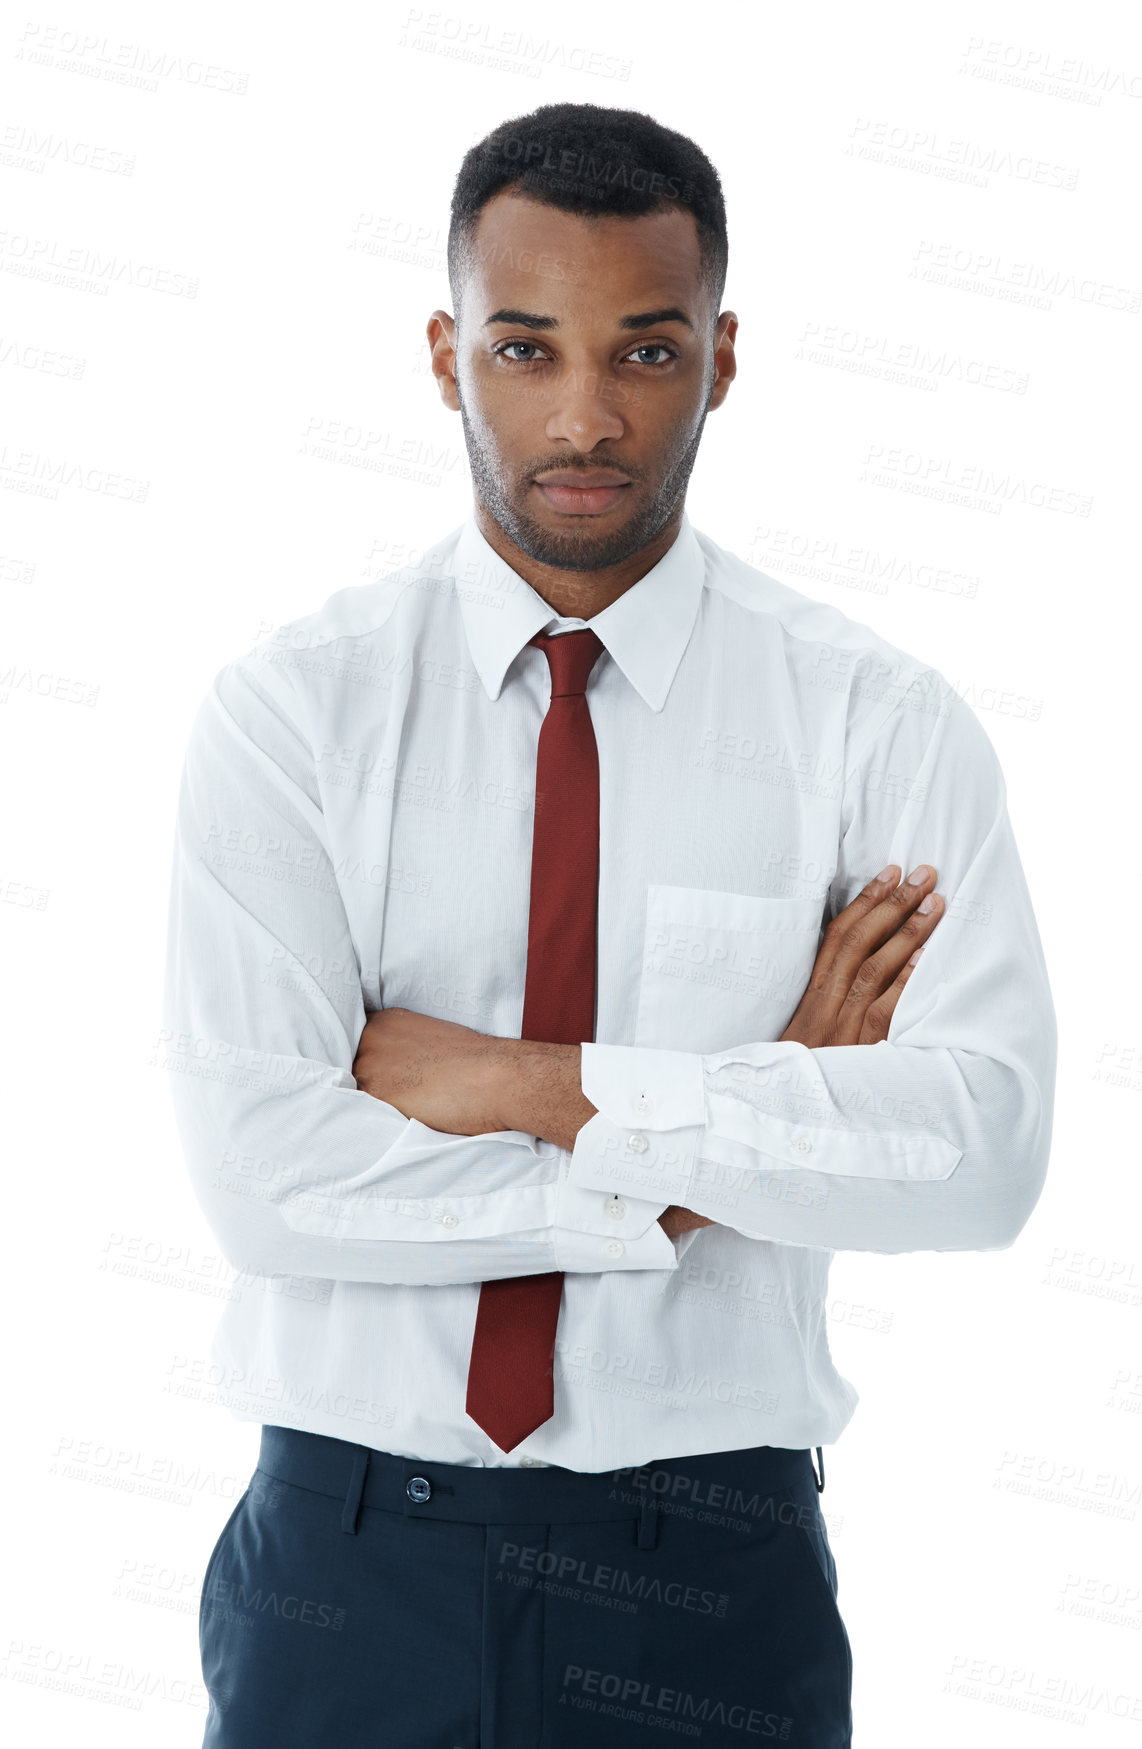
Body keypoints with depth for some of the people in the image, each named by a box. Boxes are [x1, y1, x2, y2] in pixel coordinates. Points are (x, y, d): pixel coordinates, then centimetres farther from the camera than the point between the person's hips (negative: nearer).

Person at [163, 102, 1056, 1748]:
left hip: (711, 1572, 0)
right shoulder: (290, 708, -6)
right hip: (351, 1548, 0)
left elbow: (987, 1145, -18)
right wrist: (707, 1160, -16)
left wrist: (536, 1084, -19)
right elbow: (262, 1168, -16)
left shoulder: (878, 721, -5)